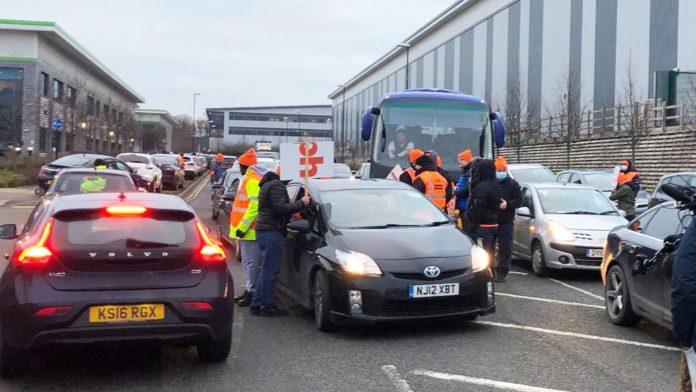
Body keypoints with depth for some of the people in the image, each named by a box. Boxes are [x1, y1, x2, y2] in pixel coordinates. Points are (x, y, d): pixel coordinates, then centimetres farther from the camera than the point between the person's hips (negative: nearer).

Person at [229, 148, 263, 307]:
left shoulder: (252, 180, -14)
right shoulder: (250, 179, 19)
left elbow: (254, 206, -23)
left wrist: (243, 226, -24)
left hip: (250, 230, -11)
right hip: (248, 229, 11)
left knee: (251, 262, -7)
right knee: (248, 262, 15)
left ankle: (252, 293, -5)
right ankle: (250, 290, 22)